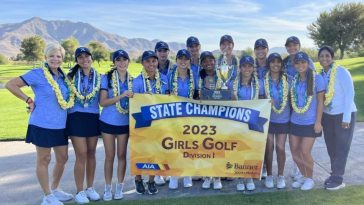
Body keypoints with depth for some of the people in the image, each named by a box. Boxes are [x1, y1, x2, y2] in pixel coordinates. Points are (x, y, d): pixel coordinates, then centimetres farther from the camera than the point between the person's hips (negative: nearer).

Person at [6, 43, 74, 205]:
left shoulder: (63, 77, 9)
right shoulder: (37, 74, -9)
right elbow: (10, 84, -9)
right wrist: (29, 100, -10)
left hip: (60, 125, 7)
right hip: (42, 125, -7)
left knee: (63, 158, 14)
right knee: (44, 160, 6)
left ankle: (55, 189, 34)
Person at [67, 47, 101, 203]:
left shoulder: (99, 77, 6)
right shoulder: (71, 75, 1)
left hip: (93, 118, 3)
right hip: (76, 117, -2)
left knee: (91, 153, 9)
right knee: (81, 154, -4)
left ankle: (90, 188, 23)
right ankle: (80, 191, 9)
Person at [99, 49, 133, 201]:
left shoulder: (132, 80, 4)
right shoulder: (107, 78, -5)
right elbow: (102, 102, -13)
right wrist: (121, 96, -23)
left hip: (124, 123, 2)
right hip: (108, 122, -2)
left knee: (122, 155, 8)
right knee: (110, 156, 5)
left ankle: (119, 187, 22)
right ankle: (107, 188, 19)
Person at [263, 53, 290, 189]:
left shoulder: (287, 79, 1)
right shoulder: (263, 80, -2)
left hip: (283, 119, 1)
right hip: (268, 118, -1)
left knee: (280, 147, 3)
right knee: (269, 147, 5)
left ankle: (281, 176, 20)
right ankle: (269, 175, 20)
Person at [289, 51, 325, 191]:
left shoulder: (317, 78, -9)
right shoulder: (294, 79, 5)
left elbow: (320, 101, -8)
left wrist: (318, 122, -11)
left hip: (310, 122, -5)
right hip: (295, 122, 5)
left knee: (305, 152, -5)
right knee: (294, 152, 8)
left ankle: (310, 179, 19)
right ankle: (303, 176, 29)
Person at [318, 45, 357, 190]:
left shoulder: (342, 72, -14)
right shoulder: (321, 75, 3)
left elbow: (350, 94, -16)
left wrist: (346, 117, -19)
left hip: (343, 114, -6)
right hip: (327, 115, 6)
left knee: (341, 147, 2)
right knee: (331, 146, 11)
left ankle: (337, 178, 9)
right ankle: (335, 175, 25)